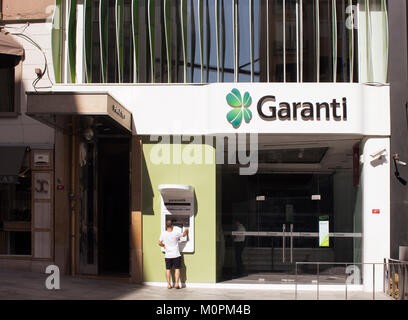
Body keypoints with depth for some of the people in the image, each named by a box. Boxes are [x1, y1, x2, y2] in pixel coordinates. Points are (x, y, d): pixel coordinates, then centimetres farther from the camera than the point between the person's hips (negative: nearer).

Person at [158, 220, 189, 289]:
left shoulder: (163, 234, -6)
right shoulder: (176, 233, -9)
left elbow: (159, 243, 4)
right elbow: (183, 235, 10)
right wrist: (186, 231, 32)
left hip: (167, 255, 2)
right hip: (176, 255, -2)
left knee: (168, 270, 8)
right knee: (177, 269, 5)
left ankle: (169, 284, 9)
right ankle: (176, 283, -2)